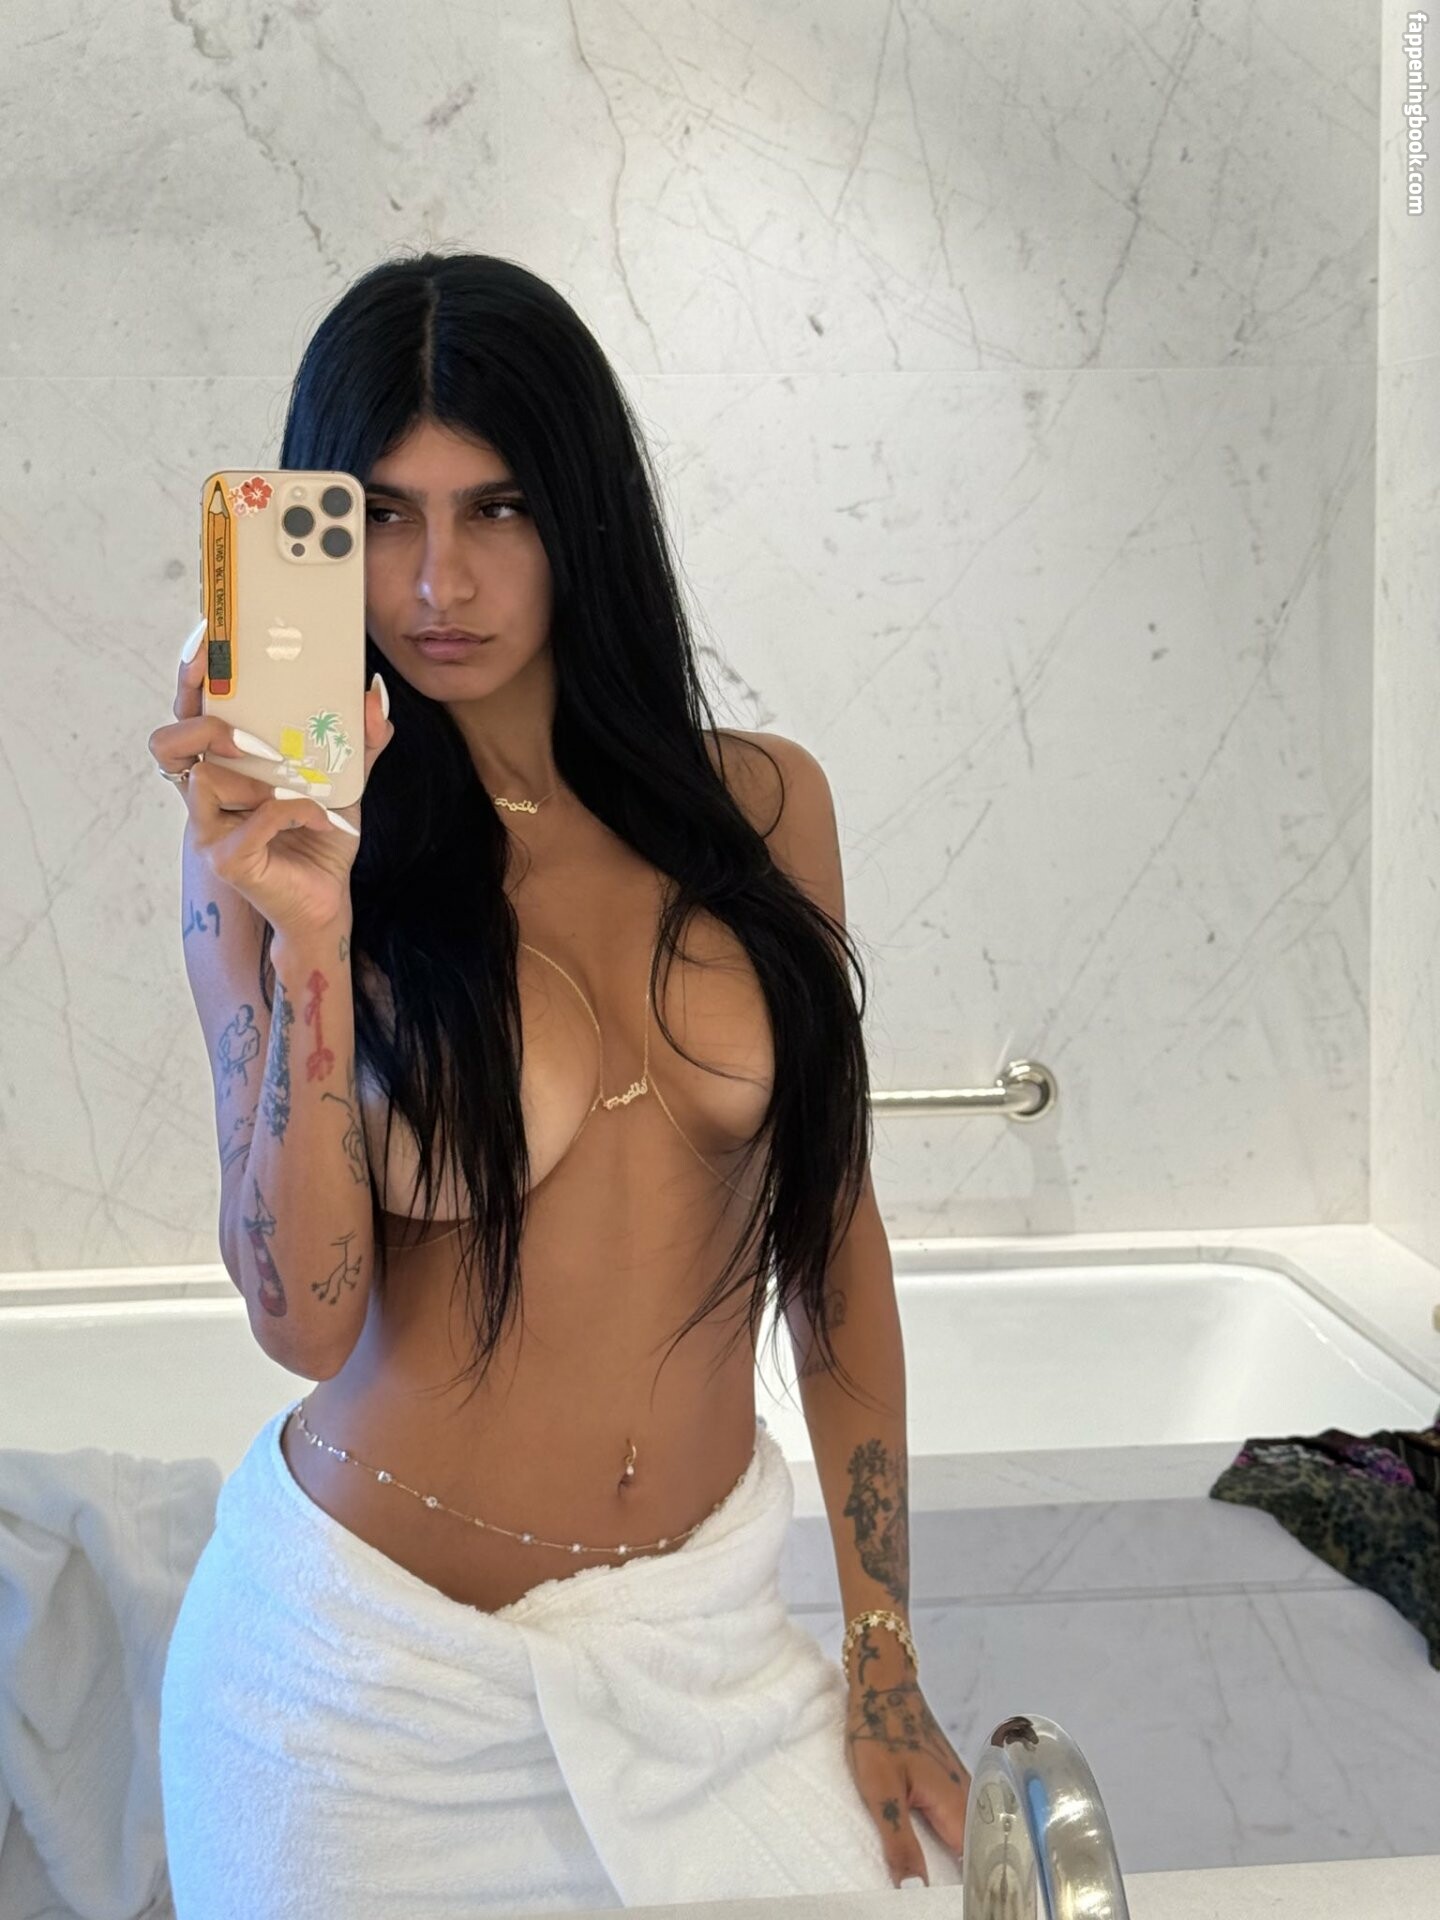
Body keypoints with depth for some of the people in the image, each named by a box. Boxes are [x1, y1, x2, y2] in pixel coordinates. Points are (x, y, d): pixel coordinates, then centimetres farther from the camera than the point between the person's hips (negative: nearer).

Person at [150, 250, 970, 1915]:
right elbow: (306, 1319, -14)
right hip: (377, 1665, -2)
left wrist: (885, 1668, 6)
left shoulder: (760, 805, -1)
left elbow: (834, 1234, 4)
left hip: (703, 1644, 2)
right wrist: (308, 941, -26)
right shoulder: (274, 848, -7)